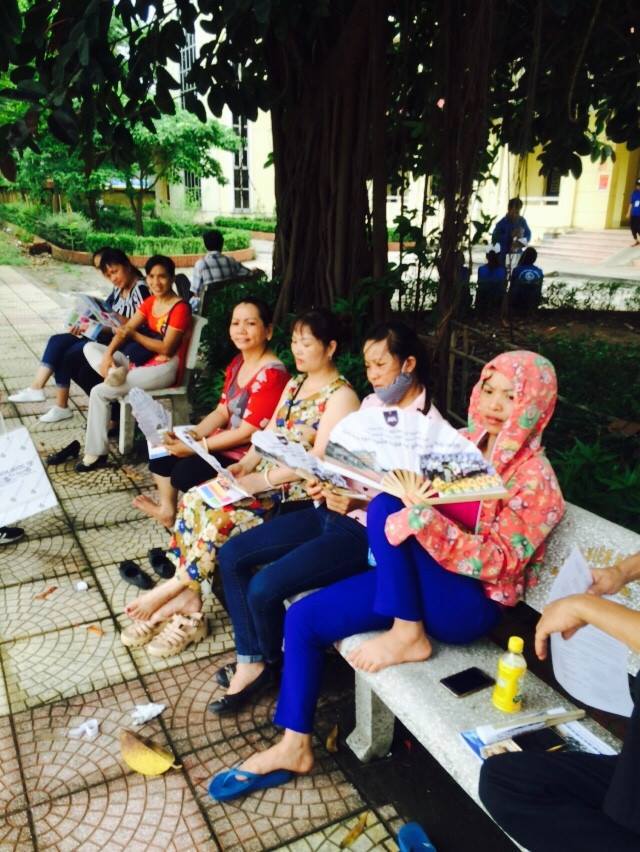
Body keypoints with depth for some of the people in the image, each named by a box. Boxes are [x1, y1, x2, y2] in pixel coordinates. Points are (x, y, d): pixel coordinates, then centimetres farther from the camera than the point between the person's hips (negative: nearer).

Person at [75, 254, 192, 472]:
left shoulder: (180, 308, -14)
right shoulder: (149, 302, 11)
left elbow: (166, 349, -17)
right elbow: (125, 329, 4)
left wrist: (133, 335, -16)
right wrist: (108, 354, -13)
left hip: (165, 367, -8)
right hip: (144, 361, 8)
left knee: (99, 392, -17)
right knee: (90, 348, 2)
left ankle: (96, 453, -8)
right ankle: (115, 373, -28)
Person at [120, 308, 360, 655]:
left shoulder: (340, 396, -12)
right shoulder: (295, 383, 15)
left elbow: (318, 461, -19)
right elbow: (270, 433, 14)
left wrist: (263, 478, -22)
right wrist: (245, 464, -4)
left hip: (302, 488, -8)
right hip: (266, 474, 8)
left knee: (221, 513, -28)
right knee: (194, 499, -13)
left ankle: (177, 588, -7)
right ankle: (186, 599, -11)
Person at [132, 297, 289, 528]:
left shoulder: (271, 374, -23)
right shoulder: (238, 363, 6)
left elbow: (247, 433, -24)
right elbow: (222, 412, 9)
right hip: (226, 441, 10)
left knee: (185, 472, -21)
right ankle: (167, 509, 24)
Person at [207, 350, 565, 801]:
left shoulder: (535, 477, -13)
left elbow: (498, 563, -22)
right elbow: (417, 501, 9)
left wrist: (421, 515, -35)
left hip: (470, 605, -6)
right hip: (414, 585, 7)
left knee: (386, 508, -27)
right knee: (303, 618, -5)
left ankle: (409, 636, -13)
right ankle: (295, 746, 9)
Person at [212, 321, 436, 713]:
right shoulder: (371, 403, 10)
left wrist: (358, 502, -26)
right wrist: (324, 482, -3)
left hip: (367, 530, -9)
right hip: (331, 510, 9)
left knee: (264, 588, -20)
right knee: (232, 555, 1)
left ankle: (274, 663, 13)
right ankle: (251, 662, 7)